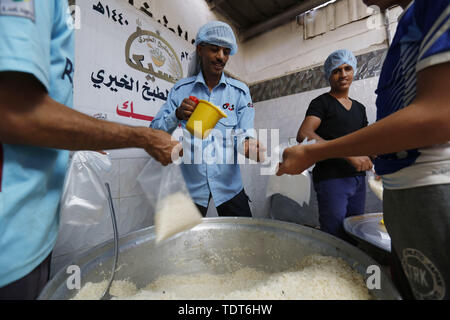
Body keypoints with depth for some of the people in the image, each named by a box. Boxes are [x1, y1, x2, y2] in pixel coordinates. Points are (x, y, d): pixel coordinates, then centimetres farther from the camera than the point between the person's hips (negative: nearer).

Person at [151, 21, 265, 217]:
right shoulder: (181, 89, 2)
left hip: (228, 183, 1)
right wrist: (177, 115, -20)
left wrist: (248, 144, -27)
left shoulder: (240, 91, 4)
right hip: (190, 185, 0)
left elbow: (244, 133, -4)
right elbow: (155, 130, -1)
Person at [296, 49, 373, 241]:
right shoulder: (321, 103, -4)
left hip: (358, 179, 7)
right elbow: (304, 135, -21)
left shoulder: (359, 108, 18)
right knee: (335, 239, -4)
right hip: (331, 178, -7)